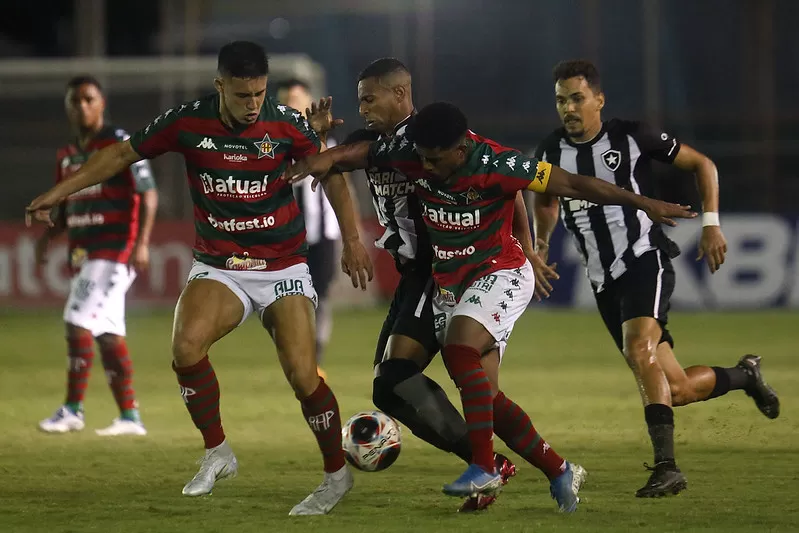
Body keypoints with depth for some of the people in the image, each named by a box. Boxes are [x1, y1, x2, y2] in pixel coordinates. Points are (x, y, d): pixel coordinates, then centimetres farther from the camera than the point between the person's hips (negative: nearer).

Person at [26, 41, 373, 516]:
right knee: (187, 344, -27)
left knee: (303, 375, -14)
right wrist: (61, 191, 3)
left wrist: (352, 240, -3)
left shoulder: (287, 124, -11)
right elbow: (124, 154, 5)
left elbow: (332, 174, 3)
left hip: (283, 269, -1)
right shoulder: (187, 122, -8)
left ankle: (337, 474, 9)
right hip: (218, 268, 1)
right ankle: (218, 453, -8)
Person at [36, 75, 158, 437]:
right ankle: (130, 417, 14)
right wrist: (47, 237, 4)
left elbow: (148, 194, -11)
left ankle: (72, 410, -10)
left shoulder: (119, 145, -7)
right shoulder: (67, 156, 15)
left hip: (114, 252, -8)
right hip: (83, 254, 8)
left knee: (79, 325, -15)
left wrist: (142, 243, -22)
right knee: (107, 335, 9)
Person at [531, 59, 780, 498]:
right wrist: (540, 244, 10)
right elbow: (545, 199, 27)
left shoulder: (632, 137, -6)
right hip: (605, 282, 5)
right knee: (675, 391, 3)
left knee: (638, 349, -32)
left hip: (645, 260, -5)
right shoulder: (551, 152, 6)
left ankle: (666, 465, -33)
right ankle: (742, 375, 34)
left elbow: (702, 164, 4)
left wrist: (711, 223, -4)